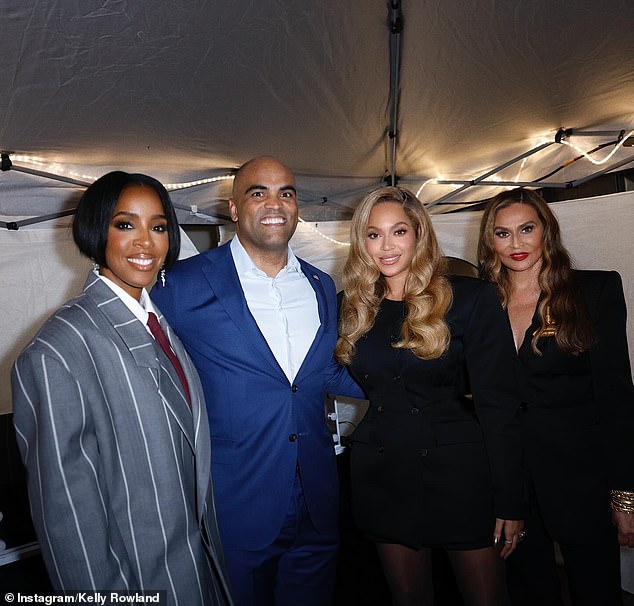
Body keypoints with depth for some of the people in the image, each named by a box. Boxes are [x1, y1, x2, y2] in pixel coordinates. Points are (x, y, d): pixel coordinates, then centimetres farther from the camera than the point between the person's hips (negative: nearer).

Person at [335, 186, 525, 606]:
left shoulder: (471, 298, -8)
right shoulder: (353, 308, 4)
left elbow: (498, 403, -9)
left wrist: (510, 503, -8)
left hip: (459, 472, -3)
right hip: (383, 475, 3)